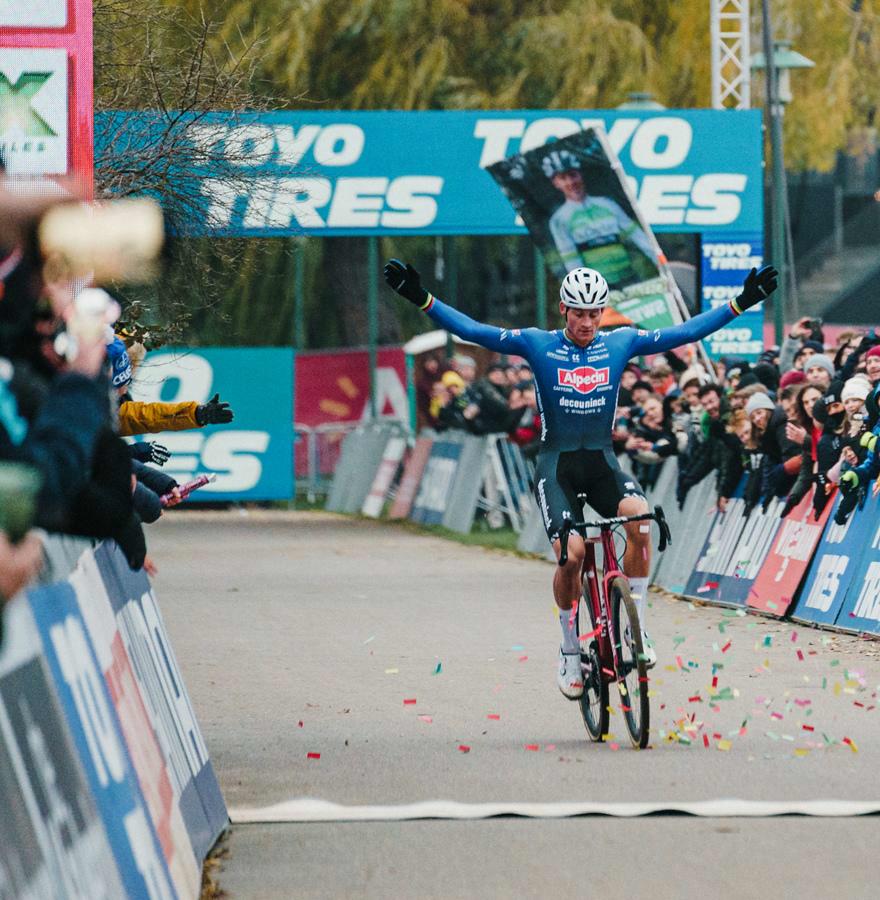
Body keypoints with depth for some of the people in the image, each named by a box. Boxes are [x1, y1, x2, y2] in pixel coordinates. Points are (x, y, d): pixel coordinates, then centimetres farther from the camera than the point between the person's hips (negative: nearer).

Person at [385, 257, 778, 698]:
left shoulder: (621, 343, 2)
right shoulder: (538, 345, -4)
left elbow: (686, 332, 3)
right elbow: (473, 331, -10)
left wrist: (742, 302, -2)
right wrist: (421, 299, -22)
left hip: (601, 462, 2)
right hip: (556, 464, -2)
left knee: (639, 516, -30)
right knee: (572, 553, -22)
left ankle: (636, 626, -17)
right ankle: (570, 651, 1)